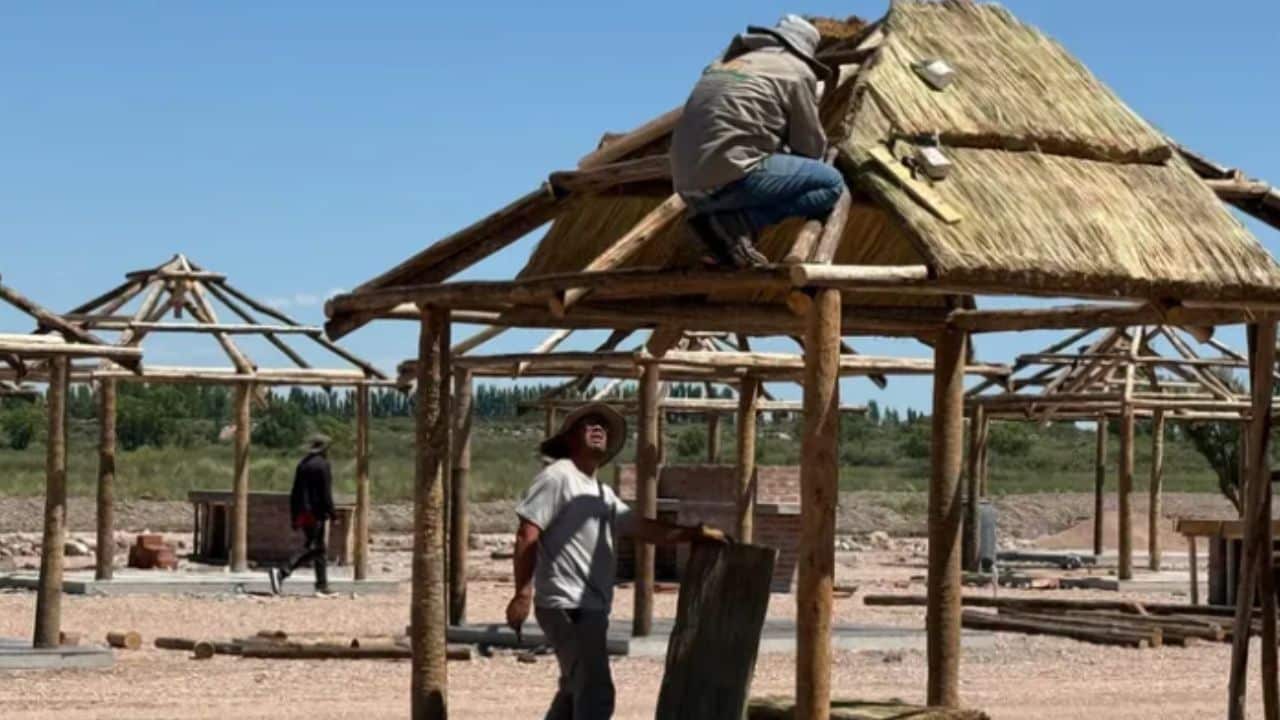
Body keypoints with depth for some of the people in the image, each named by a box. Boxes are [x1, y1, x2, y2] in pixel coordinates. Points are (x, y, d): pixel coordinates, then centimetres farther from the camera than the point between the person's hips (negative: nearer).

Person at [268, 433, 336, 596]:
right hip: (316, 513, -8)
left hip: (303, 513, 8)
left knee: (320, 549, 13)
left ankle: (322, 587, 12)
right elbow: (326, 492, -15)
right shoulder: (322, 465, -9)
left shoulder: (302, 464, 14)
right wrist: (331, 513, -12)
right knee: (312, 549, -9)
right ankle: (281, 572, -24)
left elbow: (295, 493, 14)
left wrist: (294, 517, 17)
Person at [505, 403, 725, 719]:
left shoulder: (603, 494, 20)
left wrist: (697, 533, 7)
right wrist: (523, 593, -22)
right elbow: (527, 536, -14)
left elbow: (644, 528, 17)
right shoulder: (558, 477, -7)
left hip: (590, 608, 10)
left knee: (577, 691, 19)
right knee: (595, 693, -14)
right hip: (567, 606, -10)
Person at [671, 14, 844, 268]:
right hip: (731, 177, -8)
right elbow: (810, 147, 12)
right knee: (831, 183, 2)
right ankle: (735, 222, -12)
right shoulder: (797, 70, 8)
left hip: (690, 185, 8)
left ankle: (718, 215, 4)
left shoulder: (725, 62, 28)